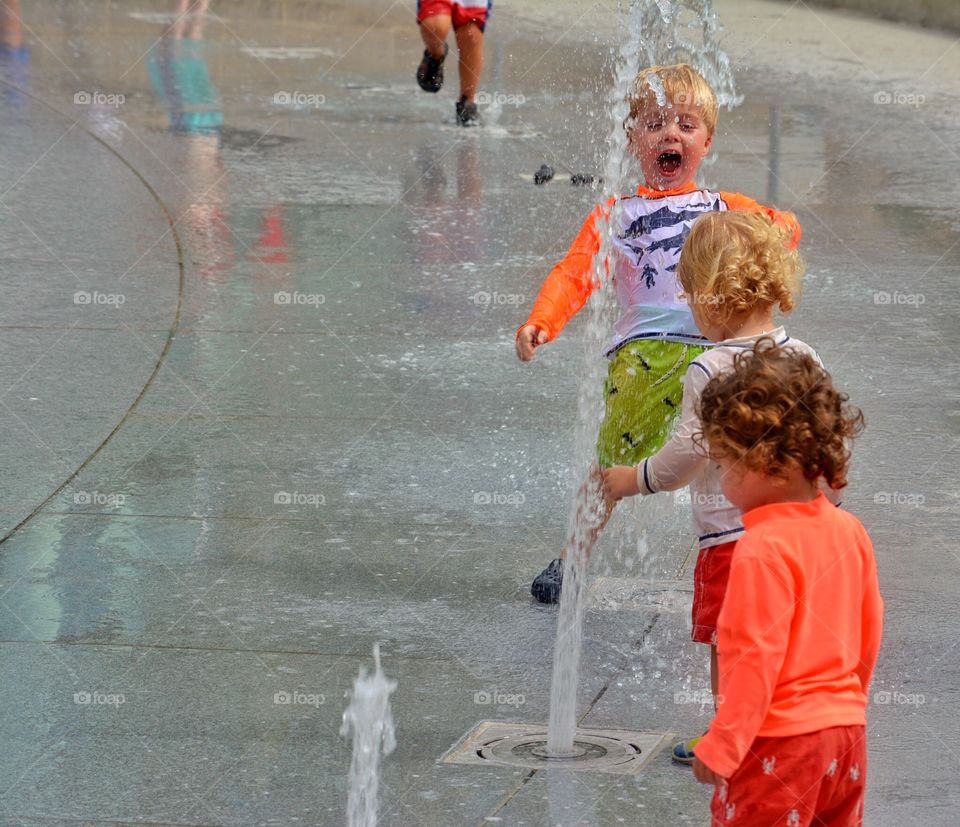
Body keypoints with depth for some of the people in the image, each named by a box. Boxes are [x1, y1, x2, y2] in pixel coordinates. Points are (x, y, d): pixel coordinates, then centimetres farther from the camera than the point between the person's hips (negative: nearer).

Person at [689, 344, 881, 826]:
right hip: (847, 731, 8)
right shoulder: (850, 531, 5)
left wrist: (720, 747, -14)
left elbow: (756, 659, -19)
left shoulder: (763, 550, -19)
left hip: (778, 743, -8)